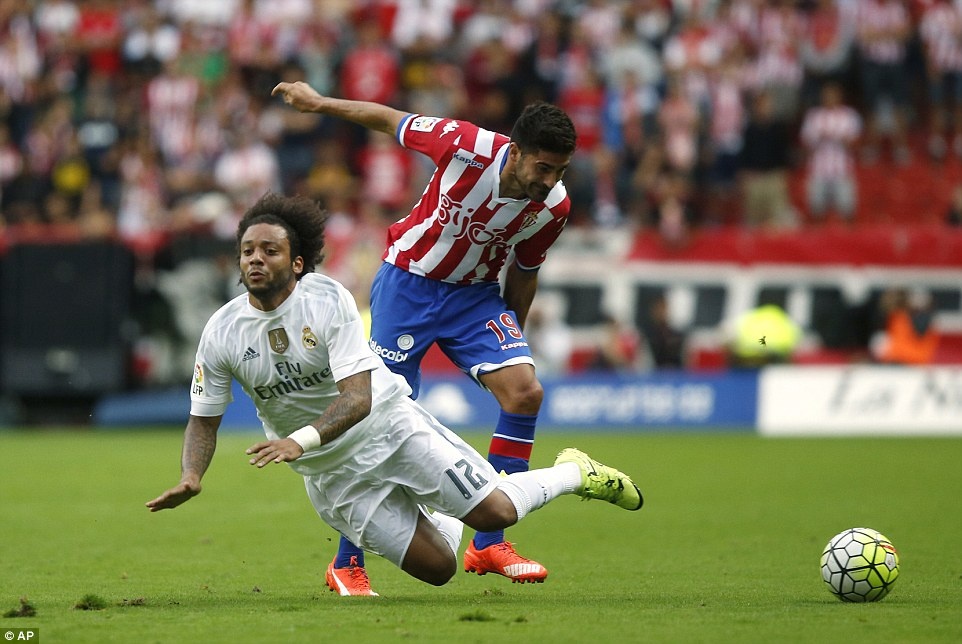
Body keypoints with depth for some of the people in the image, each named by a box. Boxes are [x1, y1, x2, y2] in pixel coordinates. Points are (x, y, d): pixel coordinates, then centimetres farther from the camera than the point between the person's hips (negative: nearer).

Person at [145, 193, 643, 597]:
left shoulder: (328, 299, -20)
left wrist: (299, 441, -42)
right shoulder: (222, 333, -11)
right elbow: (204, 419, 0)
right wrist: (190, 477, -20)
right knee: (437, 567, -5)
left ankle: (575, 474, 19)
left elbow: (359, 398, -26)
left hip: (389, 423, -2)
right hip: (332, 473, 2)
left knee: (495, 511, -12)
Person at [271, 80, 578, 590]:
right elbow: (391, 121, -10)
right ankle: (347, 562, 7)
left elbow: (523, 273, 5)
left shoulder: (553, 207, -14)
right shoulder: (469, 146, -27)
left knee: (525, 390, -17)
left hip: (477, 294, 4)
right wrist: (317, 103, 1)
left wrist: (511, 340, 14)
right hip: (408, 284, -3)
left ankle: (488, 545, -8)